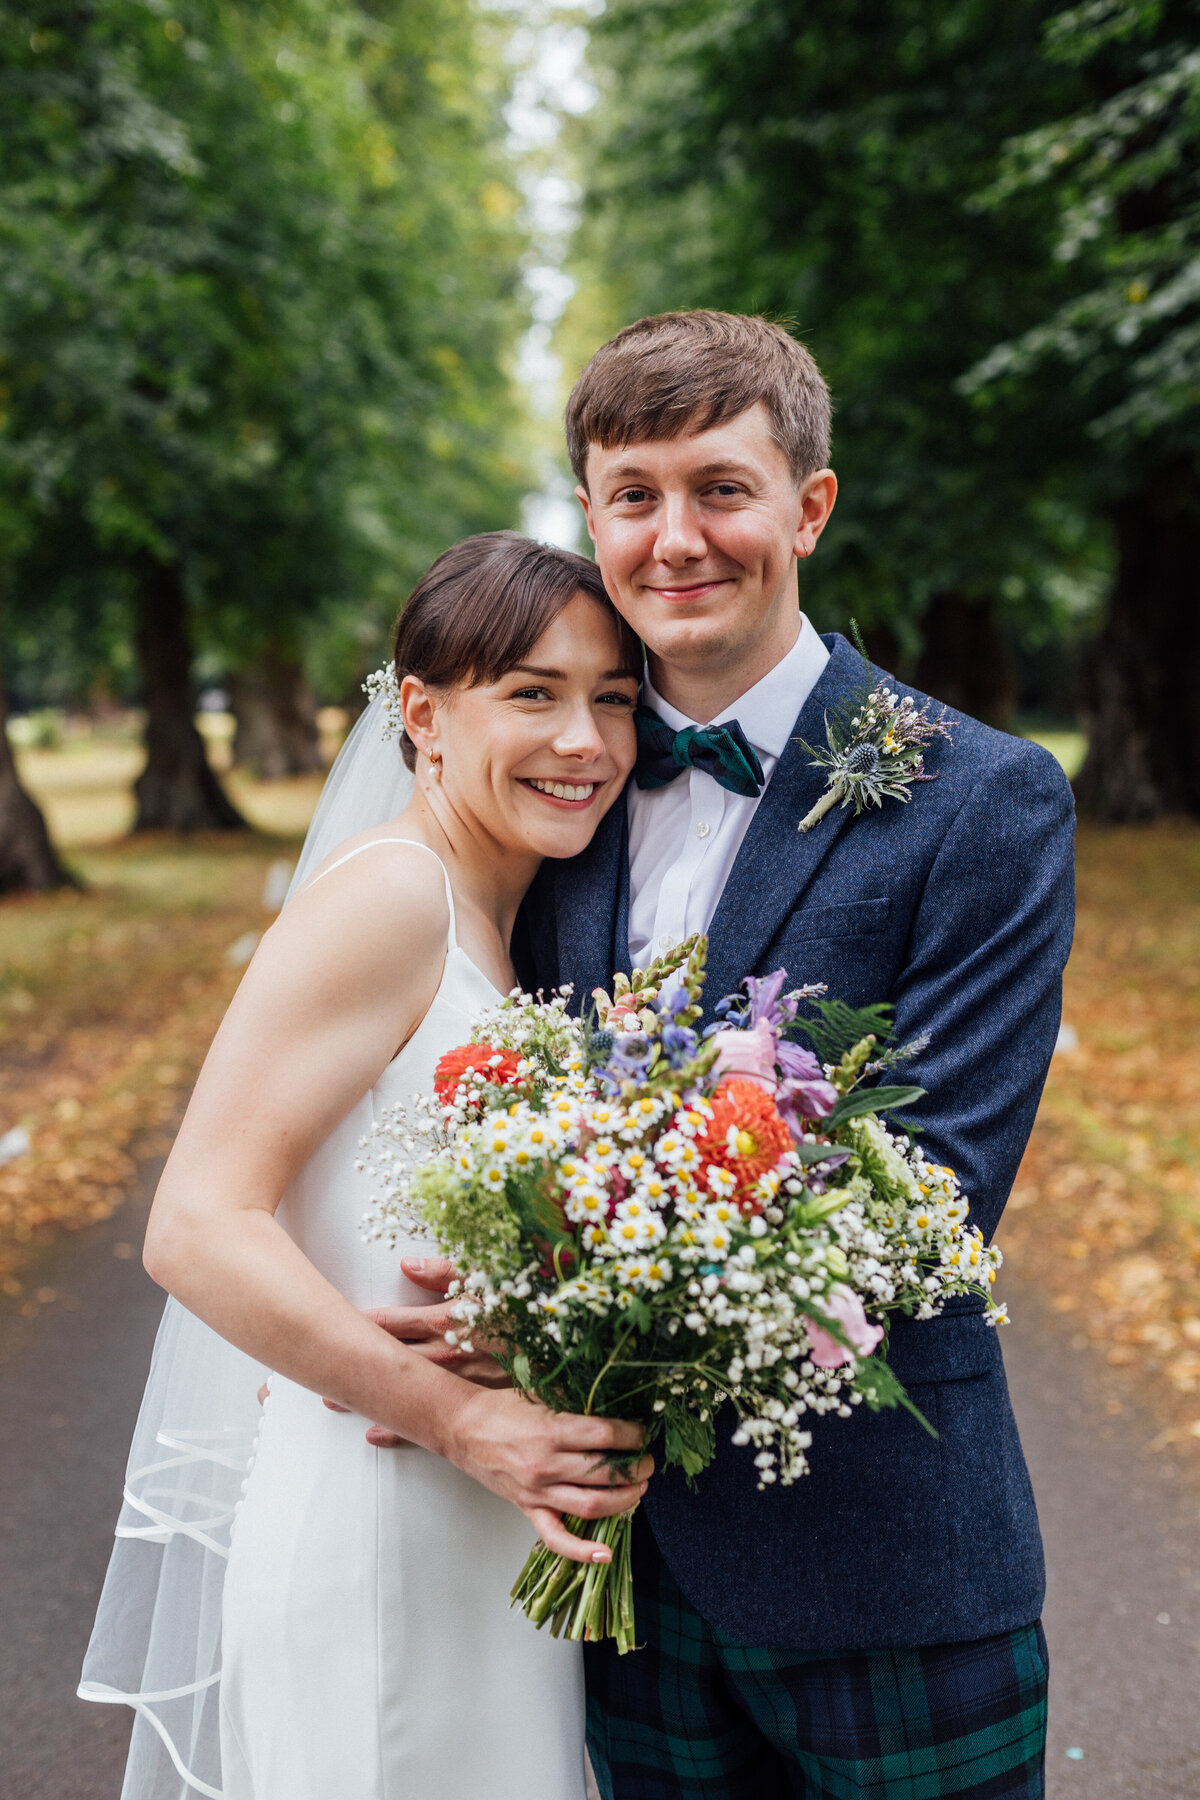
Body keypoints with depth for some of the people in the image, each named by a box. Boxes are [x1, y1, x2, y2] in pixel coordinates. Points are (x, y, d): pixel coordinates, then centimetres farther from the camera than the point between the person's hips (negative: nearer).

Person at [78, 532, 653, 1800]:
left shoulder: (496, 922, 8)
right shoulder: (389, 898, -18)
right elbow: (197, 1231, -24)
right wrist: (457, 1419, -23)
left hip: (490, 1540, 8)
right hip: (369, 1538, -8)